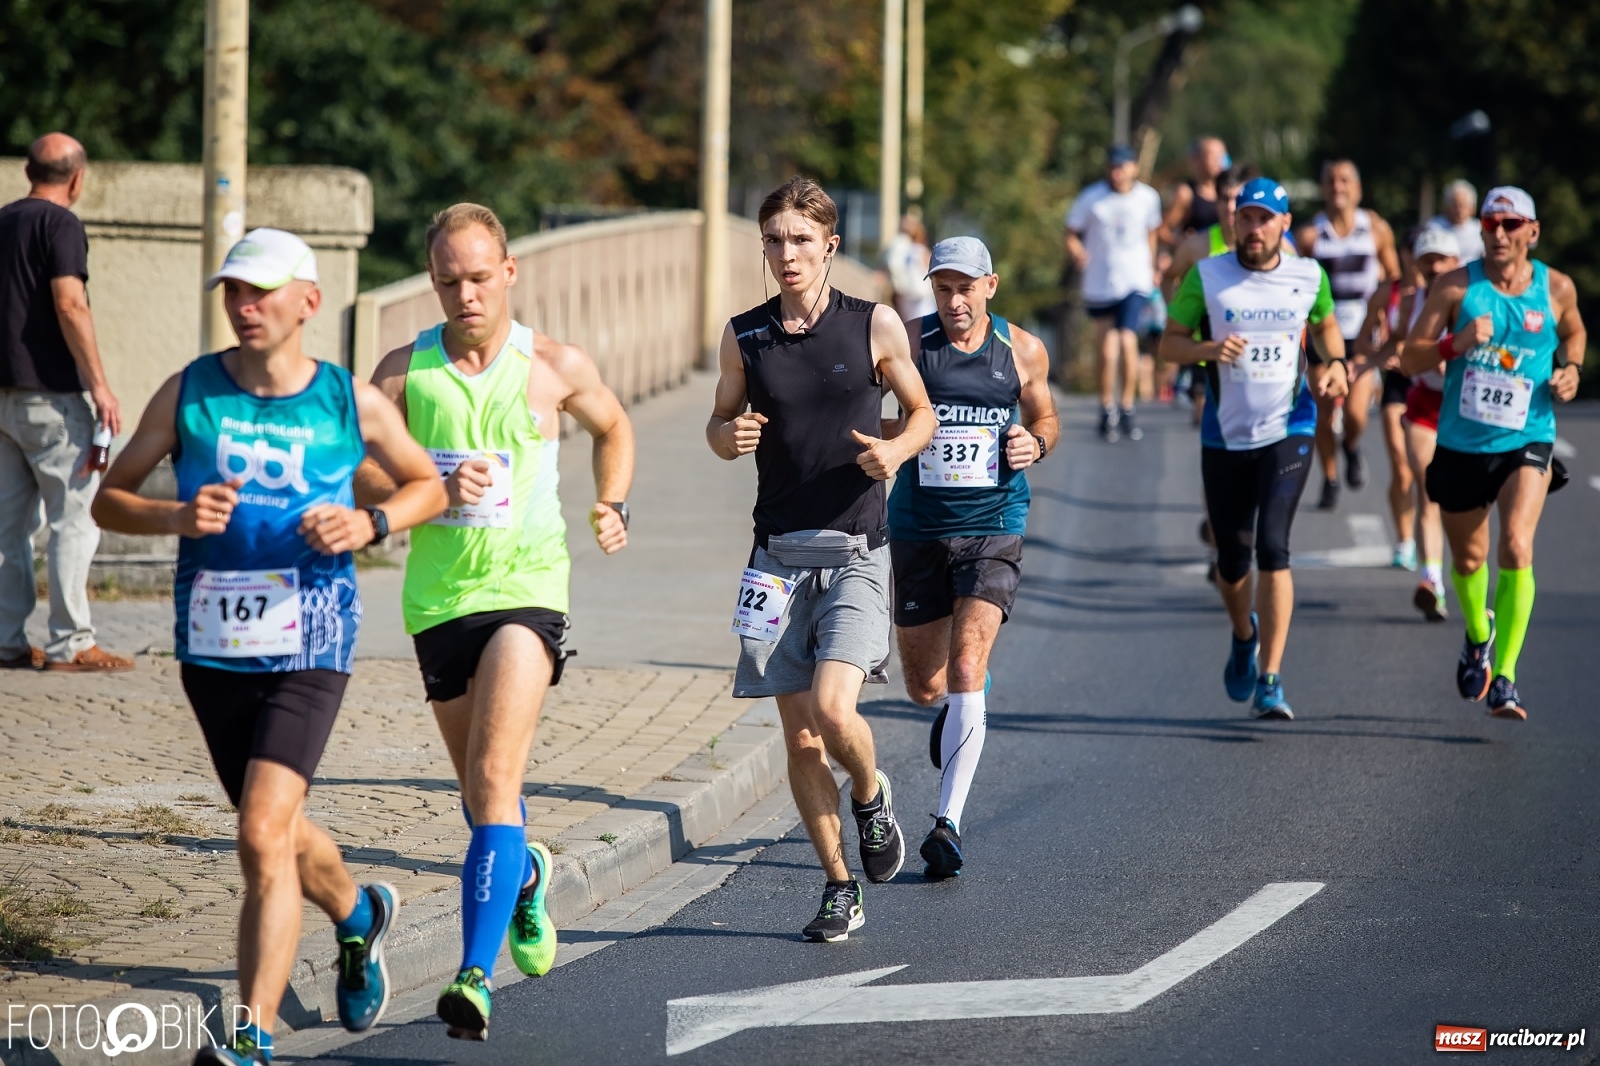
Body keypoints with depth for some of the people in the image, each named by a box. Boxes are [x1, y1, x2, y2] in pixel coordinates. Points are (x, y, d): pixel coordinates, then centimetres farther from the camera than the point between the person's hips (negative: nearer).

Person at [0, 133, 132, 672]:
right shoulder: (59, 224, -9)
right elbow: (69, 303, -19)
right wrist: (99, 384, -18)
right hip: (49, 394, -8)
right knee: (75, 518, -4)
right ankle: (69, 644, -6)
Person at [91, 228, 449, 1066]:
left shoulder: (352, 404, -3)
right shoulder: (188, 393, -1)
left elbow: (427, 487, 12)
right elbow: (108, 499, 3)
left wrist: (369, 525, -8)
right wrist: (176, 517, -17)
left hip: (308, 649, -3)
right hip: (211, 648, 3)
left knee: (263, 836, -18)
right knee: (276, 834, 19)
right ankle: (359, 916, 51)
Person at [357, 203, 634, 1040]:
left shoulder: (556, 367, -1)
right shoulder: (403, 371, 0)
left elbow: (612, 427, 20)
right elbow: (353, 476, -3)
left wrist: (613, 506, 5)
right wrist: (434, 488, -19)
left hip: (527, 590, -3)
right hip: (437, 598, 3)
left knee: (494, 779, -20)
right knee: (478, 794, 17)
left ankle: (476, 975, -27)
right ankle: (524, 874, 51)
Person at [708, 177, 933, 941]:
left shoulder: (875, 326, -2)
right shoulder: (744, 337, 4)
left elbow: (922, 411, 10)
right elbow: (720, 424, 15)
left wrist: (899, 449, -11)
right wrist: (730, 436, -8)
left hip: (854, 551, -3)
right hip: (780, 553, 3)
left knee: (832, 710, -20)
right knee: (799, 736, 3)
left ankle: (869, 795, 14)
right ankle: (839, 887, 17)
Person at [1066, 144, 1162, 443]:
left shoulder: (1148, 198, 0)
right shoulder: (1091, 198, -6)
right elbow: (1072, 236, 1)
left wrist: (1151, 269, 21)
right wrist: (1079, 254, -19)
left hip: (1135, 283, 0)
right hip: (1099, 285, 0)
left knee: (1127, 340, -17)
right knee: (1107, 351, 4)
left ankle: (1127, 410, -5)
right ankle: (1107, 411, 21)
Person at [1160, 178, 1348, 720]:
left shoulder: (1308, 277, 2)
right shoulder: (1206, 276, -2)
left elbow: (1326, 326, 20)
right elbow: (1170, 342, 0)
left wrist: (1334, 363, 0)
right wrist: (1209, 349, -20)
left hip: (1287, 432, -1)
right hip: (1225, 436, 1)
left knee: (1272, 547, -18)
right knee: (1231, 560, 9)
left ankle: (1270, 680, -14)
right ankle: (1245, 635, 44)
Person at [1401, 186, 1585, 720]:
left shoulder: (1556, 288, 1)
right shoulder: (1455, 286, -4)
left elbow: (1574, 331, 23)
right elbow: (1410, 359, -5)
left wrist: (1570, 369, 3)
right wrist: (1456, 344, -23)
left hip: (1526, 442, -1)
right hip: (1460, 444, 1)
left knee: (1516, 549, -21)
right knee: (1468, 560, 14)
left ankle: (1504, 680, -18)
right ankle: (1478, 637, 47)